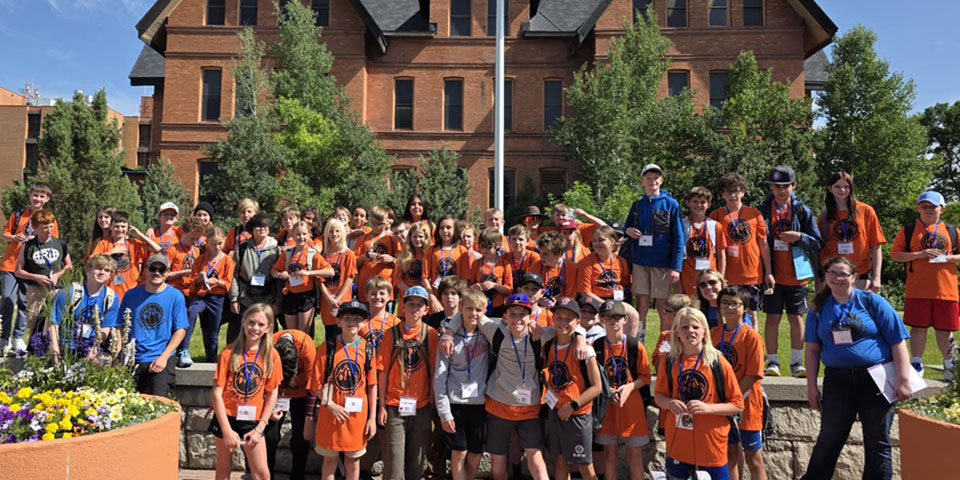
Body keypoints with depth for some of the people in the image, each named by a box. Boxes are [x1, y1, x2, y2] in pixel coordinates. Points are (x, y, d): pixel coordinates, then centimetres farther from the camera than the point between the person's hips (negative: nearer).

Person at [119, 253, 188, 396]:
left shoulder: (175, 296, -1)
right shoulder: (131, 295, 5)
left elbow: (180, 330, -2)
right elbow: (120, 327, 9)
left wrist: (164, 357, -11)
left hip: (161, 360, -2)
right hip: (132, 360, 2)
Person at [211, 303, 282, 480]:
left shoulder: (271, 355, -5)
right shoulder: (229, 353, -9)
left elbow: (272, 393, -1)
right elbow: (217, 393, -11)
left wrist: (260, 428, -5)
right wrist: (226, 429, -14)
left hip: (253, 421, 1)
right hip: (227, 418, 0)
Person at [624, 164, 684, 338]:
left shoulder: (671, 204, -1)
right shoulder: (637, 205, 10)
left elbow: (678, 237, -4)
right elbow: (627, 225, 22)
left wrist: (676, 267, -11)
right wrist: (628, 230, -4)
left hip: (663, 263, -3)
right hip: (640, 261, 3)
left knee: (663, 307, 4)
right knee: (641, 304, 5)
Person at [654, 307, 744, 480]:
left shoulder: (718, 362, -8)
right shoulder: (669, 362, 0)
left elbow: (737, 405, -5)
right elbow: (659, 396, 10)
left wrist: (708, 408, -19)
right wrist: (670, 403, -12)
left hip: (711, 443, -3)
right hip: (678, 442, 3)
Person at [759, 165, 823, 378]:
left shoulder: (802, 210, 3)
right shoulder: (763, 210, 2)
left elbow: (818, 243, 4)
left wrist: (799, 237, -16)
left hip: (796, 274, 0)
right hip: (772, 273, 0)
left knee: (796, 318, 6)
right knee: (772, 317, 3)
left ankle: (796, 362, 16)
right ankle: (772, 362, 12)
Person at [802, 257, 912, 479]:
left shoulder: (871, 301, -1)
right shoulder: (819, 308, 6)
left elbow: (898, 342, -3)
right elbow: (812, 349, 6)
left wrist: (903, 380, -10)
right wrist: (811, 386, 3)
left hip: (876, 378, -1)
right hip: (837, 380, 1)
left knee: (878, 444, 9)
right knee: (828, 441, 8)